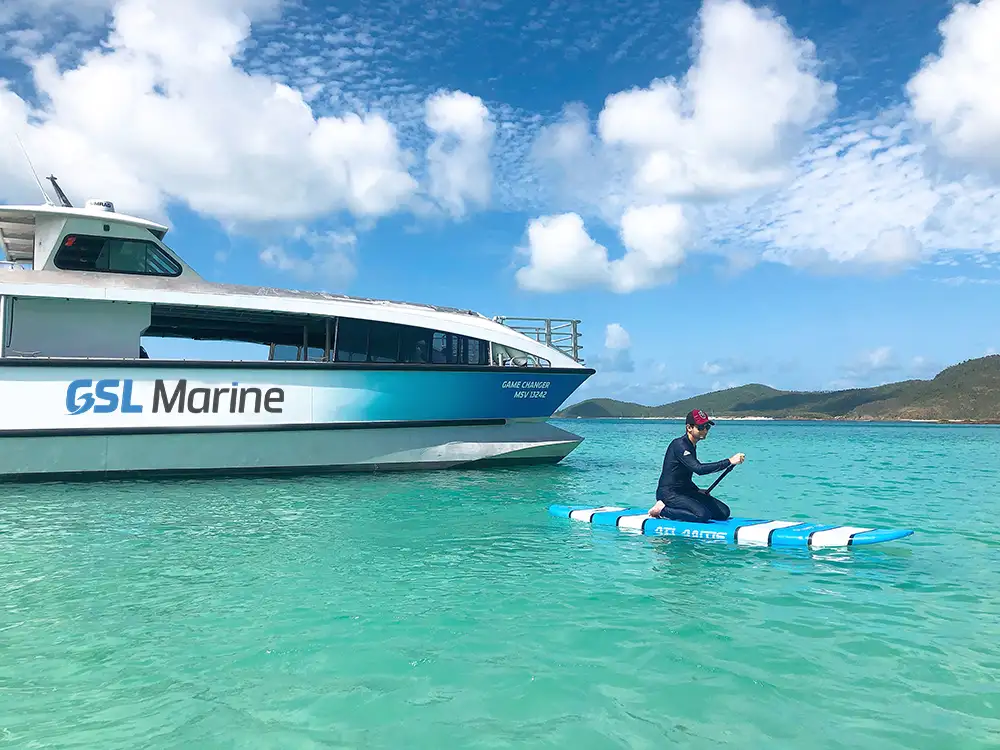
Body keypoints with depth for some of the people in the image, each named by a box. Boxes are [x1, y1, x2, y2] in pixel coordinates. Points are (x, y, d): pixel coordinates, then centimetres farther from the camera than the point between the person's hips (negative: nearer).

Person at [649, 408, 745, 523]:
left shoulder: (692, 446, 14)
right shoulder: (679, 445, -17)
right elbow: (699, 469, -31)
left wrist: (698, 491, 12)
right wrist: (729, 462, -32)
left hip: (684, 491, 10)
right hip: (669, 493, -10)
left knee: (724, 512, 0)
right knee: (703, 515, -29)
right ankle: (662, 510, -11)